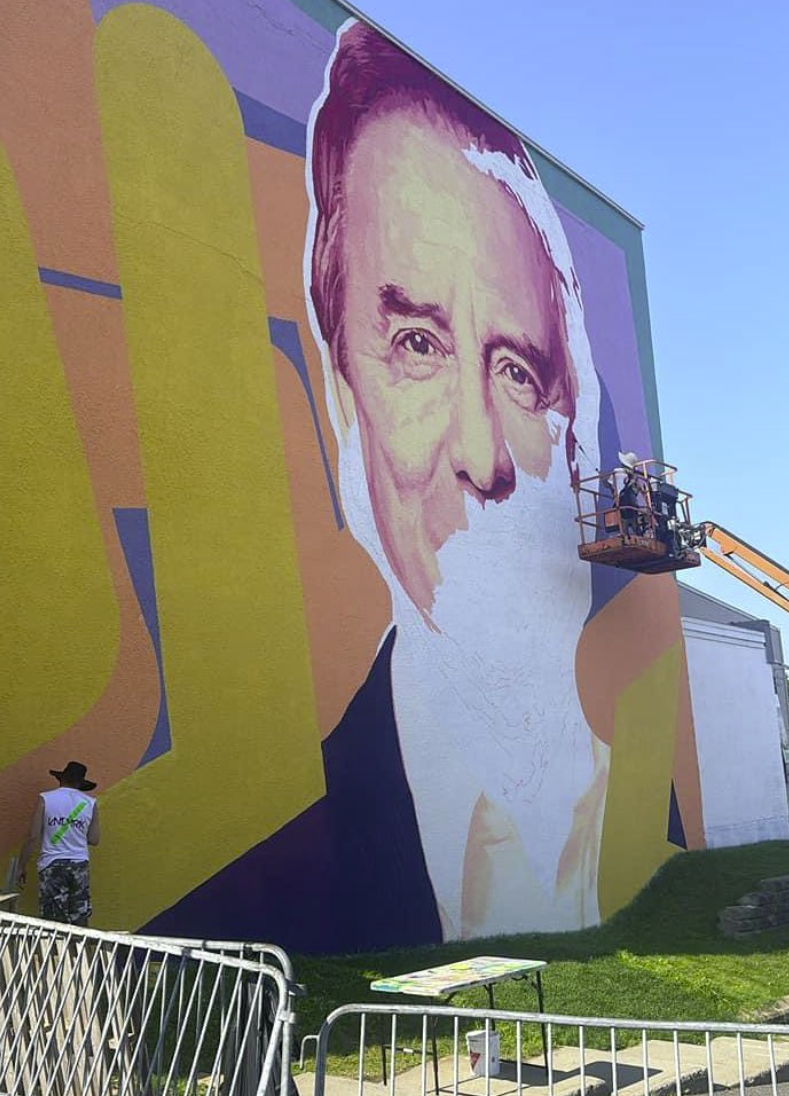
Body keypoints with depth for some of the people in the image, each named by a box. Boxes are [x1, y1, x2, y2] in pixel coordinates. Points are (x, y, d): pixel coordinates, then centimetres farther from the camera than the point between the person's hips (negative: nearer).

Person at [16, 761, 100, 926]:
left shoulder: (45, 799, -3)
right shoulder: (90, 803, 3)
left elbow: (33, 836, -6)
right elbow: (93, 839, 5)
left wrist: (21, 866, 3)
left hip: (52, 865, -2)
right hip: (79, 865, 2)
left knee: (52, 923, 0)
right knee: (79, 922, 9)